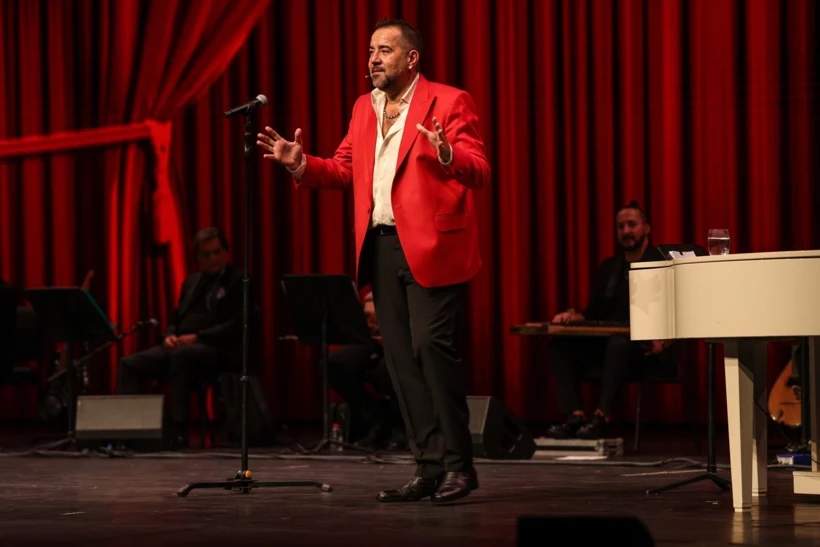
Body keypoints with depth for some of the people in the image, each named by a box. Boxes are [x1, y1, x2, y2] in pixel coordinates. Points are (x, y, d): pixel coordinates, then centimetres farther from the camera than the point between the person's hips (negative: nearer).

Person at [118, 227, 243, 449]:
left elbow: (235, 325, -11)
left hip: (216, 350, -7)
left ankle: (178, 430, -40)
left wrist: (197, 337, -19)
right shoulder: (192, 282, 23)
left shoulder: (239, 282, 0)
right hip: (180, 346, 7)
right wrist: (170, 336, -2)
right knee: (130, 363, -13)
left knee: (181, 355, -40)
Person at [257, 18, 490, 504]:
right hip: (382, 246, 7)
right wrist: (301, 164, 1)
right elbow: (343, 169, 17)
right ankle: (430, 468, 12)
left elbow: (480, 172, -12)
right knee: (402, 360, 6)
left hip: (431, 246, -7)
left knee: (432, 347, -14)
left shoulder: (449, 102, -4)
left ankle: (459, 466, -7)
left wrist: (446, 154, -31)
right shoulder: (364, 108, 18)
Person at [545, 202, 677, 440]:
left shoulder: (662, 262, 0)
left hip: (647, 349, -7)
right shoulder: (609, 268, 20)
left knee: (618, 343, -40)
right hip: (607, 344, 7)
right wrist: (573, 316, -4)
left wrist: (664, 339, -28)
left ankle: (602, 417, -41)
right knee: (559, 346, -13)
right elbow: (593, 313, 19)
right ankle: (575, 416, -27)